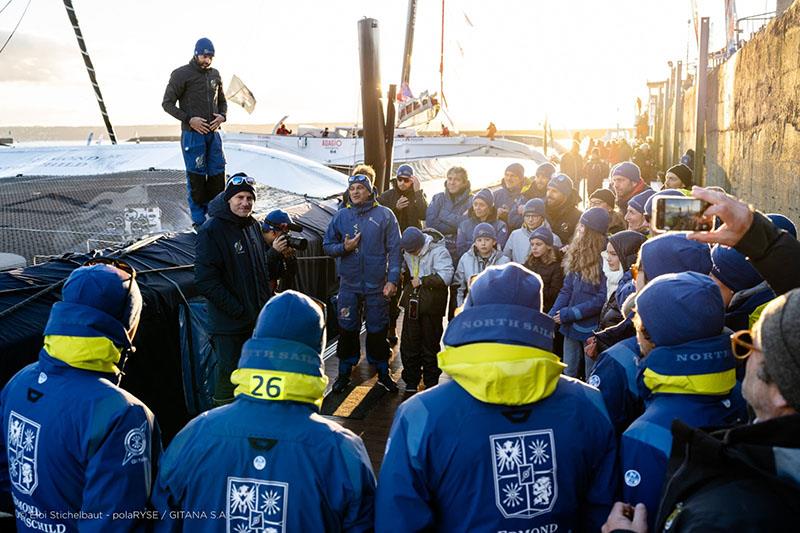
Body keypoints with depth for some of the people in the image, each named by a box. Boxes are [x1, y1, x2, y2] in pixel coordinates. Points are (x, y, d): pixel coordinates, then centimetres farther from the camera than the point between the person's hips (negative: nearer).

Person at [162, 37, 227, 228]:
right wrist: (189, 119, -16)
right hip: (192, 133, -5)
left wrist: (222, 116, 2)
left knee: (218, 174, 6)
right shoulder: (181, 74, -5)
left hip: (213, 133, 6)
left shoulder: (215, 74, 13)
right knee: (196, 177, -2)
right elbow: (167, 103, -5)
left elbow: (222, 101, 24)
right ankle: (199, 220, 8)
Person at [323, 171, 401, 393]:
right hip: (349, 284, 2)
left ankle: (383, 373, 24)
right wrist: (343, 247, -12)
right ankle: (344, 373, 23)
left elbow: (394, 249, -4)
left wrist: (392, 279, -10)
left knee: (378, 330, 8)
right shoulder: (341, 216, 4)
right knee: (347, 330, 8)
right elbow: (327, 245, 9)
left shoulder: (384, 215, -2)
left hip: (377, 285, -2)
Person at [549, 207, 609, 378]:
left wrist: (569, 313, -17)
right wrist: (552, 315, -5)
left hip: (591, 329, -6)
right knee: (568, 374, 17)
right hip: (571, 326, 6)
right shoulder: (577, 254, 4)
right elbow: (566, 290, 7)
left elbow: (602, 299, -19)